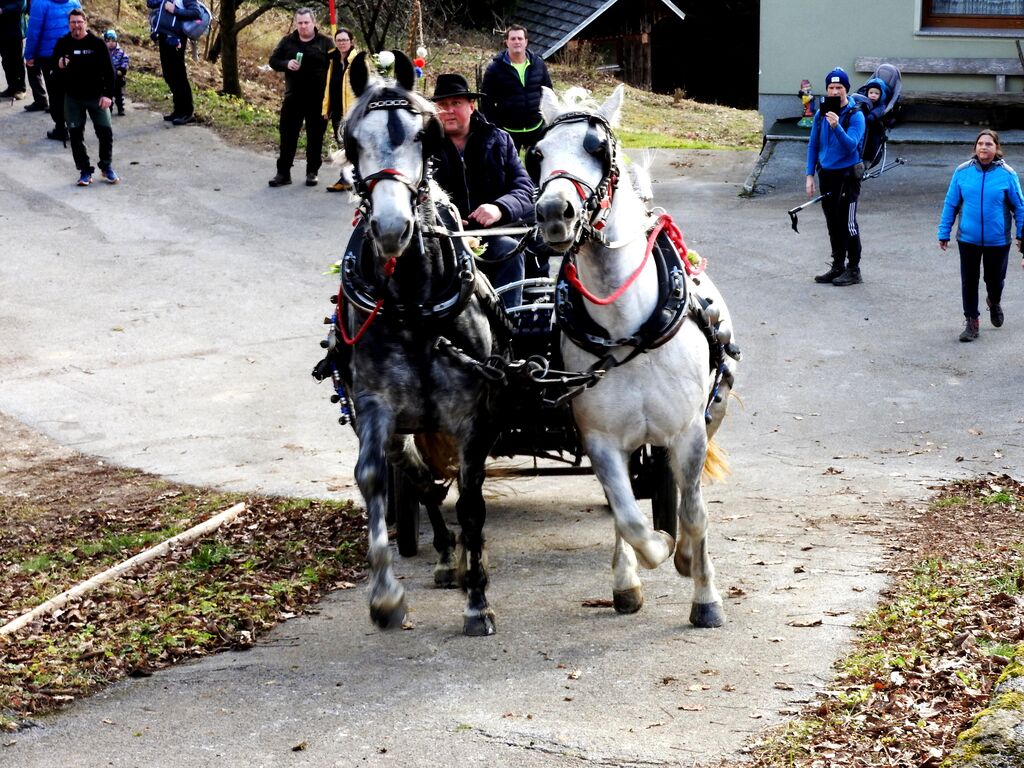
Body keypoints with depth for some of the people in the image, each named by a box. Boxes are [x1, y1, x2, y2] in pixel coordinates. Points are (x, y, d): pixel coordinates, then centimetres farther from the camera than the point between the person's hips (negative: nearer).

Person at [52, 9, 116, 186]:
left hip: (97, 96, -2)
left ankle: (106, 166, 15)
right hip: (72, 97, 2)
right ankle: (85, 171, 12)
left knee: (105, 131, -5)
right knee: (76, 135, 2)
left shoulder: (97, 43, -7)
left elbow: (108, 71, -6)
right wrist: (59, 66, -15)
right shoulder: (62, 44, -1)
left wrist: (108, 95, -13)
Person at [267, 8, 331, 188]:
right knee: (288, 135, 2)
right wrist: (286, 64, -13)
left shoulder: (325, 43, -1)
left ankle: (312, 172, 17)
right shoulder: (287, 41, 7)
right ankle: (283, 173, 7)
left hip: (318, 99, -2)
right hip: (293, 97, 2)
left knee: (315, 137, 5)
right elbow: (273, 60, 9)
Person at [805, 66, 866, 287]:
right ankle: (838, 266, 22)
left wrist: (836, 127, -35)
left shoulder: (855, 115, -10)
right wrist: (810, 174, 7)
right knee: (833, 224, 12)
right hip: (826, 175, 6)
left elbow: (851, 145, -21)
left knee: (848, 224, -5)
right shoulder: (821, 114, 7)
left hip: (847, 175, -6)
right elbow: (813, 145, 13)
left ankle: (853, 270, 3)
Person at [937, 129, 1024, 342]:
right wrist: (944, 234, 4)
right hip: (968, 239, 1)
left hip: (998, 240, -1)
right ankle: (971, 322, 20)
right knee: (969, 281, 6)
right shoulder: (963, 172, -5)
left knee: (995, 279, 14)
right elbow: (950, 204, 3)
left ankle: (995, 302, 47)